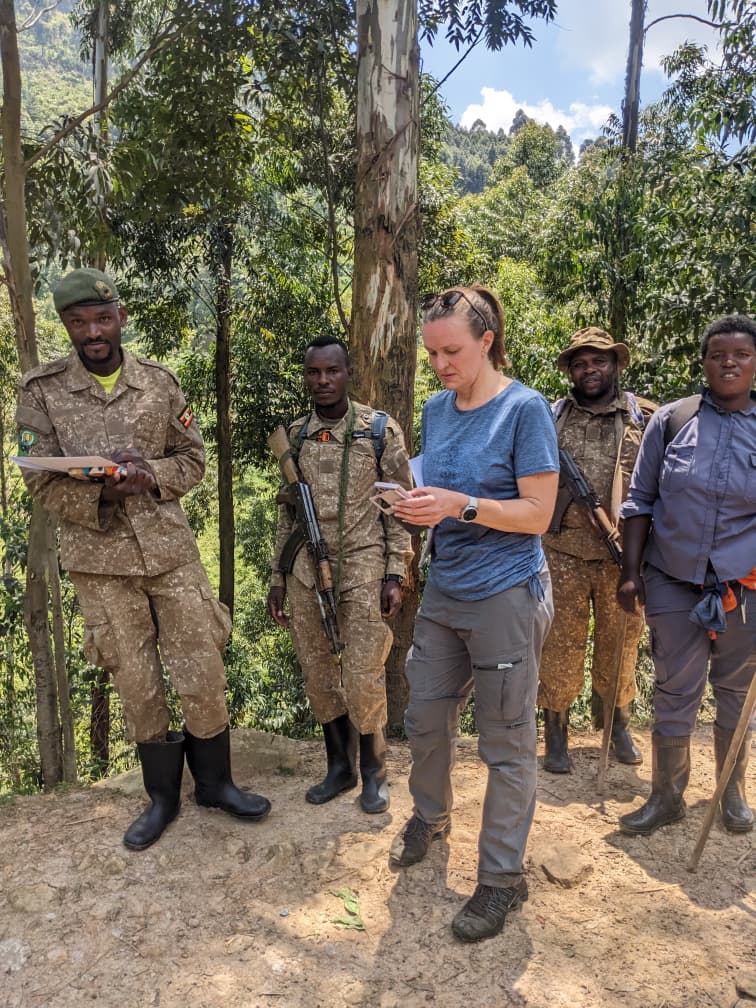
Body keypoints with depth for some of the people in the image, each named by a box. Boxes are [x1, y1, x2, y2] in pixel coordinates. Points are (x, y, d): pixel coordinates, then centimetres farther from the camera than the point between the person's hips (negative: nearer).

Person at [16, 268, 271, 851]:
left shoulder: (159, 381, 2)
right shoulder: (42, 391, -3)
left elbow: (194, 460, 6)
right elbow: (43, 483, -3)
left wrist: (148, 474, -14)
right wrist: (101, 495, -22)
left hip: (171, 550, 1)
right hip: (100, 562, -1)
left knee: (204, 675, 5)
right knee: (137, 686, 11)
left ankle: (215, 782, 29)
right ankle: (162, 796, 32)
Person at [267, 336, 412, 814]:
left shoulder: (382, 430, -3)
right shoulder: (293, 436, 9)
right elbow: (287, 512, 14)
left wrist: (395, 575, -8)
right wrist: (278, 577, 12)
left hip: (363, 570, -4)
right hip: (306, 572, 4)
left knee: (364, 679, 0)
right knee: (319, 676, 11)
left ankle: (374, 771, 23)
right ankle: (339, 766, 30)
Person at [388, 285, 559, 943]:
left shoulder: (525, 408, -12)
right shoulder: (436, 409, 7)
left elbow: (537, 514, -14)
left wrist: (462, 506, -25)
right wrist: (420, 506, -5)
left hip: (505, 594, -6)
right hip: (445, 590, 7)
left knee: (506, 744, 6)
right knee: (426, 718, 18)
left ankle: (503, 877, 25)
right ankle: (431, 816, 46)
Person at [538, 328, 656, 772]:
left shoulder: (645, 417, 5)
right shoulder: (552, 417, 6)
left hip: (624, 554, 0)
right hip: (564, 552, 0)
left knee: (620, 643, 13)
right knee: (561, 644, 5)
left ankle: (618, 725, 35)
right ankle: (557, 736, 20)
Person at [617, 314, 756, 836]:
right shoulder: (670, 420, -1)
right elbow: (641, 499, 2)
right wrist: (631, 572, -2)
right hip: (674, 583, -1)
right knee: (675, 694, 7)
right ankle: (667, 796, 26)